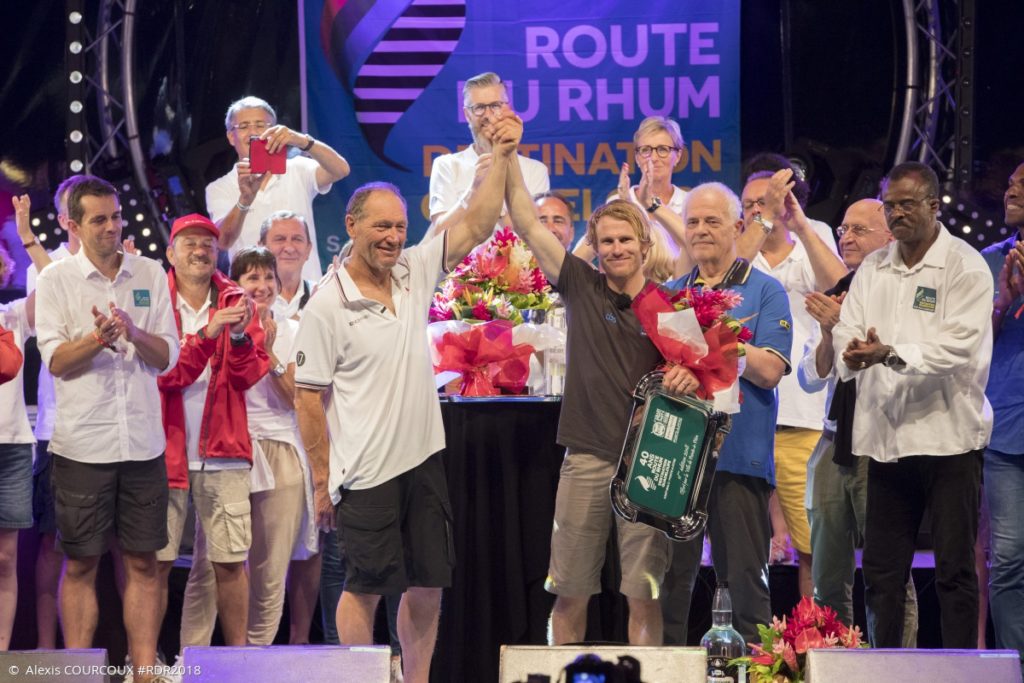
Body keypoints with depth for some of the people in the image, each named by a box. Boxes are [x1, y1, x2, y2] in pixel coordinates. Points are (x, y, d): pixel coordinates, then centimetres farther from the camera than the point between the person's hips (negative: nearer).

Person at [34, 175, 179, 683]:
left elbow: (167, 357, 4)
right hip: (82, 445, -2)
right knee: (81, 564, 3)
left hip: (143, 443, 3)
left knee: (143, 563, 5)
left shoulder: (151, 275, 8)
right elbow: (56, 360, -7)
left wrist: (135, 332, -16)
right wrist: (98, 338, -25)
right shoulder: (56, 280, 0)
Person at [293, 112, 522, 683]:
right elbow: (309, 396, -8)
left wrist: (502, 156, -8)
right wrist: (322, 479, -9)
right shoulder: (328, 306, -10)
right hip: (367, 471, -6)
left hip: (425, 459, 6)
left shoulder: (415, 273, 5)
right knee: (366, 590, 2)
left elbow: (476, 227, 3)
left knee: (427, 589, 9)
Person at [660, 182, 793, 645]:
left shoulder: (765, 292, 3)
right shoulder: (670, 294, 17)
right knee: (672, 577, 6)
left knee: (745, 580, -2)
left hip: (738, 454, -4)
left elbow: (769, 371, -10)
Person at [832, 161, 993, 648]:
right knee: (881, 571, 8)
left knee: (955, 571, -2)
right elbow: (847, 331, 7)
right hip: (885, 438, 6)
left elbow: (958, 347, -16)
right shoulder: (873, 269, 14)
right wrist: (852, 352, -17)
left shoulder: (965, 267, -5)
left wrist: (891, 354, -28)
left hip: (947, 437, -6)